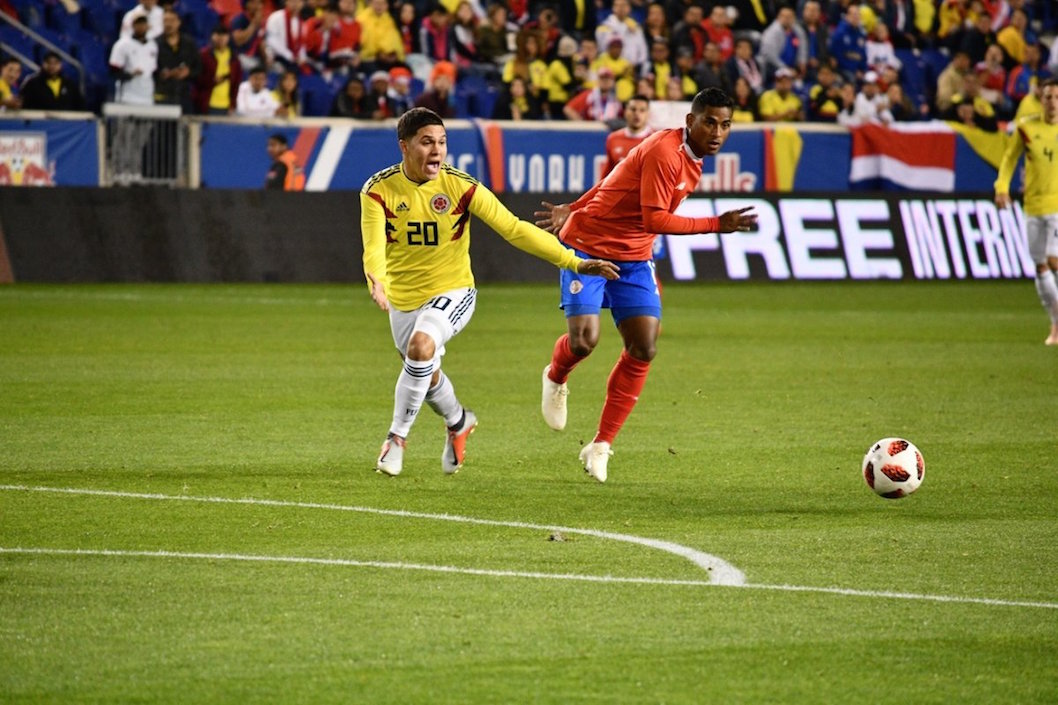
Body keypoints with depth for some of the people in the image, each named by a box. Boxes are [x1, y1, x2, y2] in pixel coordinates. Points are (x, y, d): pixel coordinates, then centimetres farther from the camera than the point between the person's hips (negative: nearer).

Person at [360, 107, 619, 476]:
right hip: (403, 298, 3)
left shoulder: (460, 186, -16)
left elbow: (513, 228, -14)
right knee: (427, 376, 17)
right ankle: (458, 422, 51)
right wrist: (377, 284, -50)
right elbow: (374, 247, -26)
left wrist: (574, 262, -18)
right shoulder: (378, 190, -15)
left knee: (420, 346, -31)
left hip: (452, 292, -3)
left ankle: (398, 437, -15)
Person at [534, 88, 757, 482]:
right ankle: (556, 378, 19)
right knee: (584, 340, -20)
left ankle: (601, 446, 5)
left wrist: (574, 210, 18)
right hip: (588, 247, -8)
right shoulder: (664, 152, -23)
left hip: (633, 258, 8)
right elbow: (654, 219, -28)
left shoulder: (691, 160, 6)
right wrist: (717, 225, -28)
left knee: (643, 350, -5)